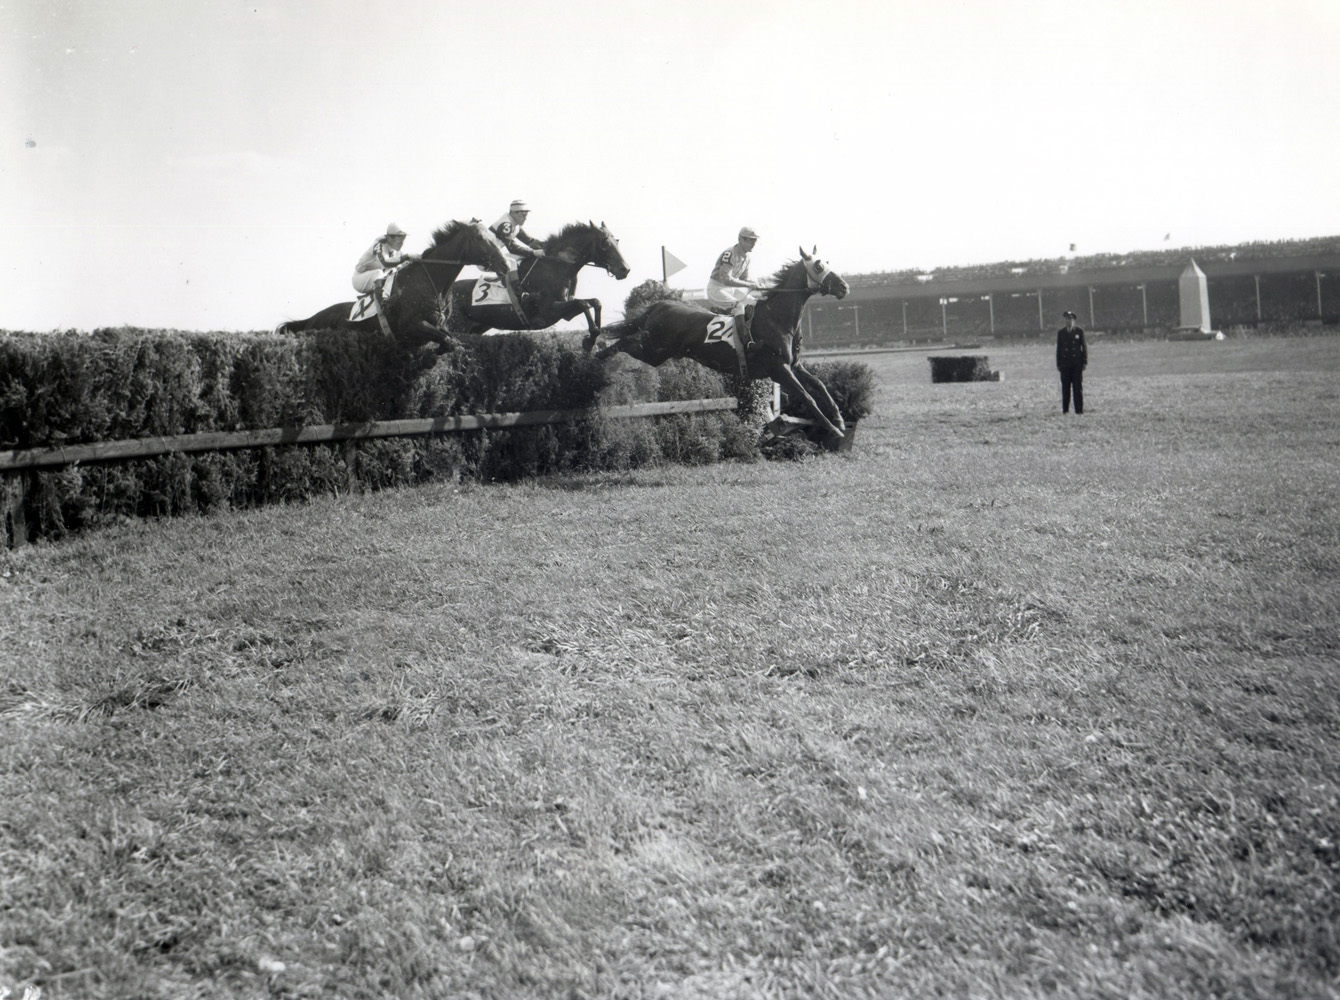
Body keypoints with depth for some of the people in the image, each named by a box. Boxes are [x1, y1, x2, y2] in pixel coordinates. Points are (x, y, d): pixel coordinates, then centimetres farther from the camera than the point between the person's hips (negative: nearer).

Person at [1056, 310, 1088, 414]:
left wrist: (1084, 362, -1)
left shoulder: (1079, 331, 5)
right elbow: (1059, 348, 9)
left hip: (1077, 364, -1)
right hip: (1065, 365, 1)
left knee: (1078, 388, -1)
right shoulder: (1060, 332, 8)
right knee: (1065, 388, 1)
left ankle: (1079, 410, 3)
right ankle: (1065, 410, 6)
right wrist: (1058, 364, 4)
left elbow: (1084, 347, 5)